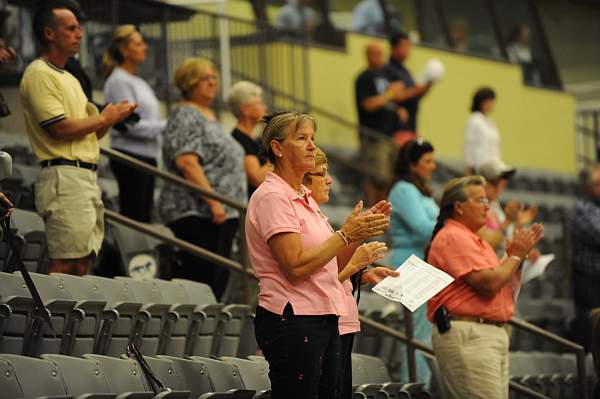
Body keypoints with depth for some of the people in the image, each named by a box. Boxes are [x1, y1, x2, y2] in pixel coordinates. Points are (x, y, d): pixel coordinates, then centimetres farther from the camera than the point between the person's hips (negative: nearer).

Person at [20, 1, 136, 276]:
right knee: (65, 263, -13)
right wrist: (105, 118, -5)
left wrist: (108, 119, 3)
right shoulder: (39, 74, -8)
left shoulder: (69, 78, 22)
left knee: (83, 260, 7)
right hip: (64, 176, -10)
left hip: (86, 178, 10)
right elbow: (61, 129, -17)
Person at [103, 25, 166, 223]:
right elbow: (131, 125, -17)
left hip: (146, 156, 9)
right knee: (133, 216, -10)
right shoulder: (119, 81, -10)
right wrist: (167, 126, -15)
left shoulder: (139, 83, 18)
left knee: (144, 217, 8)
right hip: (130, 156, -9)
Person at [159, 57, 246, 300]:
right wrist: (213, 200, -23)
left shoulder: (209, 116, 22)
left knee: (219, 278, 6)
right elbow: (186, 162, -20)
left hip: (222, 214, 10)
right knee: (200, 275, -14)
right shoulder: (185, 116, -8)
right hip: (196, 213, -10)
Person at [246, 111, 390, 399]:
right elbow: (296, 267, -20)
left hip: (323, 319, 9)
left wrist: (359, 230, 2)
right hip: (292, 321, -9)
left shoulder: (305, 197, 17)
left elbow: (328, 264, 15)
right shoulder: (272, 197, -12)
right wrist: (345, 234, -16)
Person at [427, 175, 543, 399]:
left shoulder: (474, 241, 23)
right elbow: (489, 283, -18)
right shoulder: (453, 238, -9)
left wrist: (518, 254, 11)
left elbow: (509, 289, 24)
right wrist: (515, 256, -2)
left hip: (493, 334, 10)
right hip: (468, 336, -10)